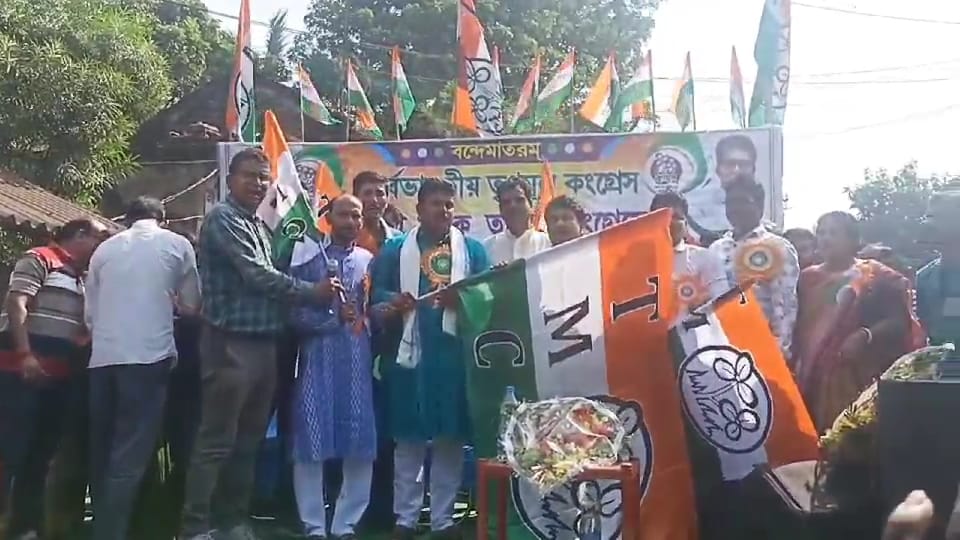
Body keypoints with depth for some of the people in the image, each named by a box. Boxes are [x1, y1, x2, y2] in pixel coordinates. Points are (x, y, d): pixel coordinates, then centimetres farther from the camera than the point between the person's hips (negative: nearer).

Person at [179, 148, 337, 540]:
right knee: (216, 440, -6)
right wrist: (312, 292, -9)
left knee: (248, 440, 12)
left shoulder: (260, 225, 19)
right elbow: (257, 276, -15)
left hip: (263, 342, 9)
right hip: (231, 343, -9)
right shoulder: (223, 218, -7)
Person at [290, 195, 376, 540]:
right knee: (313, 442, -1)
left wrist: (368, 315, -10)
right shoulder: (309, 259, 5)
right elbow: (297, 315, -4)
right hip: (318, 360, -2)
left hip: (359, 362, 2)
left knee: (361, 444, 3)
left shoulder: (370, 261, 13)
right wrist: (336, 317, -12)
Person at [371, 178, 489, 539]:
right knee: (409, 437, 3)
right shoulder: (395, 249, 11)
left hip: (455, 353, 1)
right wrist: (392, 302, -18)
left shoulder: (473, 250, 12)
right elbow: (377, 293, 4)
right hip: (411, 351, -1)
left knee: (451, 437, 5)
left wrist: (462, 300, -15)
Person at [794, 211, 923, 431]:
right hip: (811, 378, 4)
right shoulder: (808, 278, 16)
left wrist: (866, 336, -19)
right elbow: (798, 324, 17)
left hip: (856, 377, -4)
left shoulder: (875, 277, 2)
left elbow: (899, 320, -4)